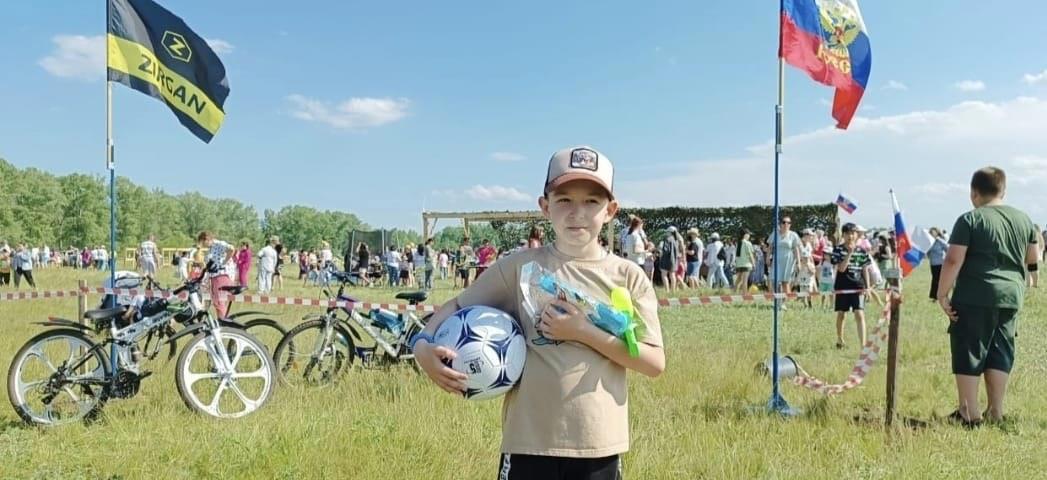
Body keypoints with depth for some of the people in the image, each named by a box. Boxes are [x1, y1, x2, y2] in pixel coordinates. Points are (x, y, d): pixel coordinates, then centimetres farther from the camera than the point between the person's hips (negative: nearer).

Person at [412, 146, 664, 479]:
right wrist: (423, 344, -14)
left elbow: (655, 362, -5)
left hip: (599, 447, 1)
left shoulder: (628, 276, -2)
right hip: (529, 444, 0)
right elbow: (458, 305, 6)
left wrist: (585, 332, -16)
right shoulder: (519, 267, -2)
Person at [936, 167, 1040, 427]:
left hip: (975, 297, -5)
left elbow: (953, 260, -15)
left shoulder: (970, 220, -9)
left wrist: (942, 294, -11)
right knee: (1000, 353, 14)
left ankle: (969, 413, 5)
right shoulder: (1023, 218, 8)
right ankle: (996, 412, 18)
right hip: (1011, 295, 6)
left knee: (969, 353, 2)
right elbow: (1033, 257, 18)